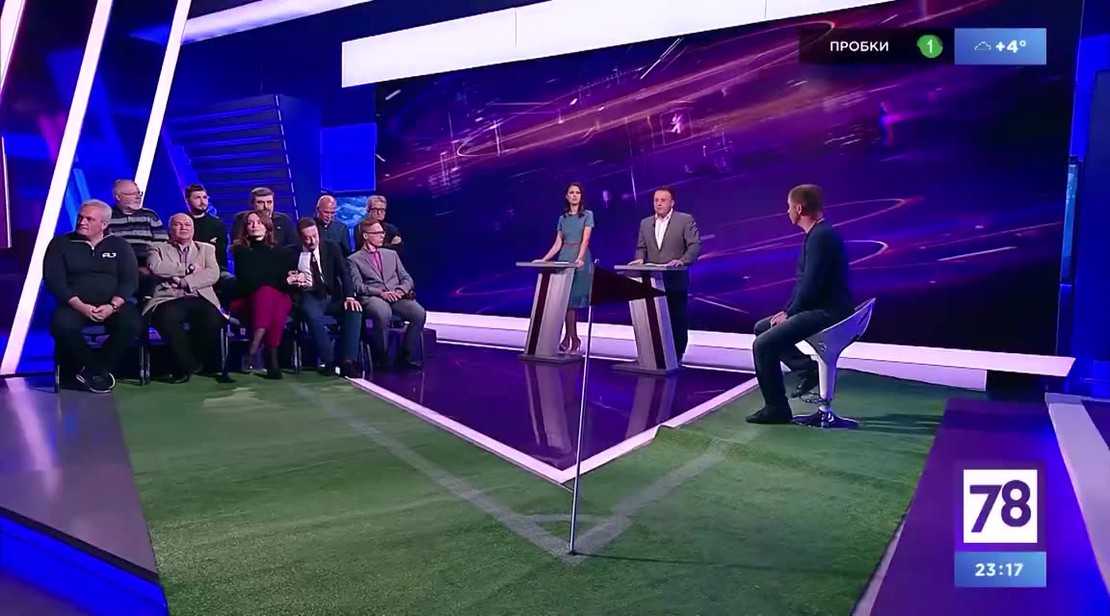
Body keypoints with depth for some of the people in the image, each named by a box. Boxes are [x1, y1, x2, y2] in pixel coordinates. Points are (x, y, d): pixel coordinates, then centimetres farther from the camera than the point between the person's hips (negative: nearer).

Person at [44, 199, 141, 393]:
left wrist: (113, 306, -17)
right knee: (62, 326, -34)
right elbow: (54, 281, -2)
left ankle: (91, 370, -14)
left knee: (132, 324, -31)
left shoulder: (119, 245, 10)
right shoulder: (60, 244, 8)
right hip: (75, 305, 0)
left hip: (112, 305, 1)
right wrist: (80, 306, -17)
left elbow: (130, 280, 1)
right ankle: (100, 369, -13)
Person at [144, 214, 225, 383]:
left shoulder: (206, 249, 23)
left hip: (199, 298, 1)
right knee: (168, 318, -37)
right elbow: (155, 267, -3)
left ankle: (205, 364, -9)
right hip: (168, 299, -1)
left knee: (212, 319, -33)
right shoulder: (158, 248, 21)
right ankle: (187, 364, -18)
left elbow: (213, 274, 4)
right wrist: (189, 269, -1)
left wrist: (183, 281, -7)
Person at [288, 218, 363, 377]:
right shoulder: (292, 253, 4)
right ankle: (329, 361, -27)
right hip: (308, 297, -2)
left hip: (332, 297, 2)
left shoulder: (331, 248, 6)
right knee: (313, 315, -36)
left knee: (354, 310, -27)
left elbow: (344, 273, -3)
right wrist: (290, 280, -14)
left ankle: (347, 361, -28)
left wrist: (349, 296, -19)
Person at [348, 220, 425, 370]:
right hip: (372, 298, -4)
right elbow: (358, 286, -2)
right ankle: (382, 358, -19)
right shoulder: (354, 259, 11)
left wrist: (400, 290, -5)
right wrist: (380, 293, -17)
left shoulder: (392, 254, 24)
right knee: (383, 314, -39)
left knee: (419, 313, -26)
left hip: (396, 297, 4)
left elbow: (407, 278, 18)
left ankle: (408, 357, -12)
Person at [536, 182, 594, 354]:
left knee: (573, 299, -4)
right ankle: (573, 339, 7)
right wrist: (544, 259, 0)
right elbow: (557, 244, 10)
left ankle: (569, 339, 3)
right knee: (567, 299, 0)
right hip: (564, 260, 4)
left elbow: (585, 239, -14)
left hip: (580, 261, -4)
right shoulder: (563, 218, 11)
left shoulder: (587, 215, -1)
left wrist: (580, 258, -29)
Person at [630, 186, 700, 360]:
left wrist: (682, 261, -25)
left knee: (677, 319, 2)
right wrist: (640, 259, -6)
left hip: (675, 280, -4)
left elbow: (695, 245, -10)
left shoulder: (685, 220, -3)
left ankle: (676, 356, 12)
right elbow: (641, 247, 16)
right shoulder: (645, 223, 13)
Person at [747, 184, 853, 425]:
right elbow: (804, 282, 17)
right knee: (763, 328, 19)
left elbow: (811, 285, -24)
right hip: (820, 310, 11)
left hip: (826, 314, -11)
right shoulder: (819, 234, 13)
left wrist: (790, 313, -11)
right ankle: (808, 368, 15)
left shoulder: (820, 236, -19)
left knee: (763, 345, -17)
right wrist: (788, 311, 8)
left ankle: (776, 408, -6)